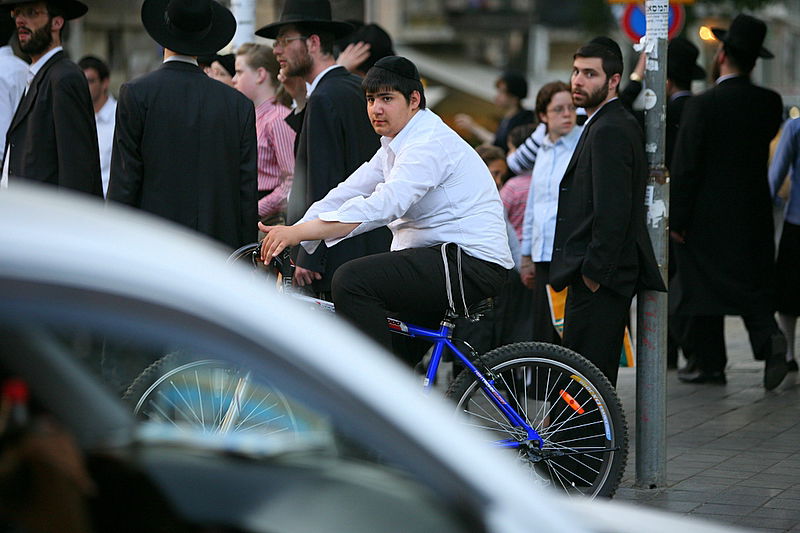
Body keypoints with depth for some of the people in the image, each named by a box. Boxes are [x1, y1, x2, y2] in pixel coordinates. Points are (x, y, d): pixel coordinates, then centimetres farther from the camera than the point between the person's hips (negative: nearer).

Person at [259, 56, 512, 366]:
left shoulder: (431, 142, -16)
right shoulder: (395, 146, 17)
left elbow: (383, 206, -29)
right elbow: (348, 194, 10)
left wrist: (298, 233, -34)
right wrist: (289, 237, -4)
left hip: (471, 264, -11)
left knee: (353, 280, -23)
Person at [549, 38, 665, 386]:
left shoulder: (609, 131, -14)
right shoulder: (606, 125, 19)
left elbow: (613, 213, -22)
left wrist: (593, 272, -19)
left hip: (597, 283, -11)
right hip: (596, 278, 11)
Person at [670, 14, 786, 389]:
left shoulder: (701, 105, -13)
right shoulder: (770, 103, 0)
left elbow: (685, 166, -13)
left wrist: (675, 218, -8)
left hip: (706, 216, -4)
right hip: (754, 213, 4)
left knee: (702, 285, 7)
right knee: (752, 284, 11)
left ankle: (710, 364, 12)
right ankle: (768, 338, -14)